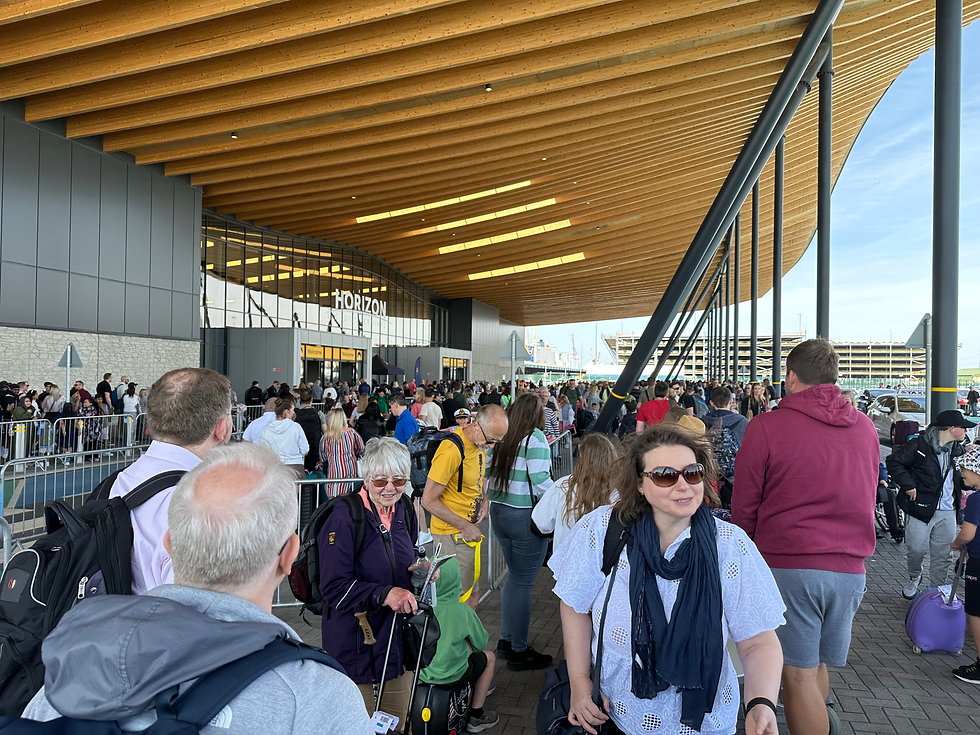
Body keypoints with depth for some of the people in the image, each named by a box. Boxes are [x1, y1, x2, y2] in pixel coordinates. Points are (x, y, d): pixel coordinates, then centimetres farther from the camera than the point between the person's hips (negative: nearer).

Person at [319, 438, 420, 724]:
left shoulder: (404, 512, 2)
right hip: (354, 644, -6)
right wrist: (384, 594, -34)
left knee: (397, 722, 21)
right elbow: (333, 588, -22)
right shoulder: (344, 518, -20)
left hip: (397, 637, 6)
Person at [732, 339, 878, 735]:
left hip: (788, 565, -5)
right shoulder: (865, 427, 7)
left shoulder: (765, 427, -9)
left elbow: (743, 507, -3)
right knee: (818, 664, 21)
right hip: (850, 568, 5)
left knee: (799, 674, 3)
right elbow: (868, 499, 18)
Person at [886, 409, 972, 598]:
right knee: (916, 549, 0)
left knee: (942, 555, 9)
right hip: (922, 508, -5)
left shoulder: (958, 450, 10)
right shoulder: (919, 445, -9)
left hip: (948, 512, 5)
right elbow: (893, 461, -9)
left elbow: (963, 479, 23)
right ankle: (914, 577, 29)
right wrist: (908, 485, -13)